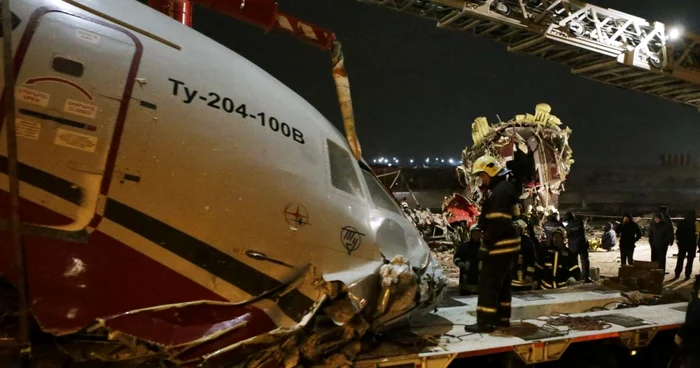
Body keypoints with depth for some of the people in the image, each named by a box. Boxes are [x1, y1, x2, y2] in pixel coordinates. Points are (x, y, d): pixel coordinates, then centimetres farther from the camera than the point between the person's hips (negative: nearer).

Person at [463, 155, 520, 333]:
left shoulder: (500, 191, -20)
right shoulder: (504, 188, 14)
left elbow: (499, 223, -25)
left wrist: (487, 243, -17)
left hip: (500, 246, -11)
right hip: (507, 245, 11)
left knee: (488, 284, -5)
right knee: (501, 283, 17)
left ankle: (485, 322, 1)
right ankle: (502, 318, 26)